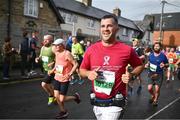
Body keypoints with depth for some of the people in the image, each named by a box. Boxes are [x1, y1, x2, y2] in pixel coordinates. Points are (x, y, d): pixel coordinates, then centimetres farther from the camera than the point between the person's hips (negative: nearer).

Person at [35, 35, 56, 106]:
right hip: (45, 69, 8)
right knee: (49, 85, 19)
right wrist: (38, 58, -2)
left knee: (44, 84, -14)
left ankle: (51, 96, 10)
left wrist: (53, 63, -31)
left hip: (52, 70, -8)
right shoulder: (43, 48, 5)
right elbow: (41, 56, 20)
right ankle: (54, 96, 41)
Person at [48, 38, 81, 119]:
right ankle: (63, 112, 29)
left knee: (61, 99, -3)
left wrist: (69, 74, -25)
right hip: (57, 77, 7)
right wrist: (53, 70, 8)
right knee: (56, 96, 7)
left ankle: (75, 97, 25)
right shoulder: (56, 53, 3)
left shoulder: (67, 53, -19)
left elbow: (75, 64, -18)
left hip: (65, 79, -7)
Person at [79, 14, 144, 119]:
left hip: (114, 104, -4)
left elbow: (139, 66, 7)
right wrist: (88, 73, -13)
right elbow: (82, 70, 9)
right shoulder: (91, 49, -3)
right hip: (96, 102, 4)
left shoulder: (127, 50, -10)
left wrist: (131, 75, -12)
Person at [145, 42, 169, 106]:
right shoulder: (151, 55, 3)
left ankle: (155, 100, 27)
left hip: (159, 75, -2)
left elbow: (167, 64, 2)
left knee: (157, 89, -2)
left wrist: (164, 65, -20)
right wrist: (147, 64, -3)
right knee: (149, 88, -5)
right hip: (151, 74, 2)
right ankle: (152, 96, 30)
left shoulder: (163, 56, -6)